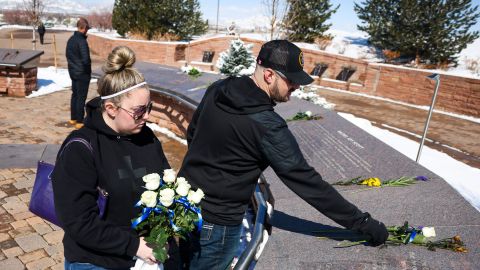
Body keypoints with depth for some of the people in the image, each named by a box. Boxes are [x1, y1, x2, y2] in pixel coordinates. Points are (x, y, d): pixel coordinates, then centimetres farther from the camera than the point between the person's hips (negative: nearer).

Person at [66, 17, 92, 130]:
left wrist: (72, 64, 17)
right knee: (81, 97, -2)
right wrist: (88, 69, -9)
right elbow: (86, 59, -25)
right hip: (82, 74, -9)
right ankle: (79, 122, 3)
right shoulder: (82, 41, -20)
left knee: (74, 95, 17)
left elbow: (68, 55, 17)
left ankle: (73, 118, 26)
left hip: (73, 72, 9)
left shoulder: (71, 39, 8)